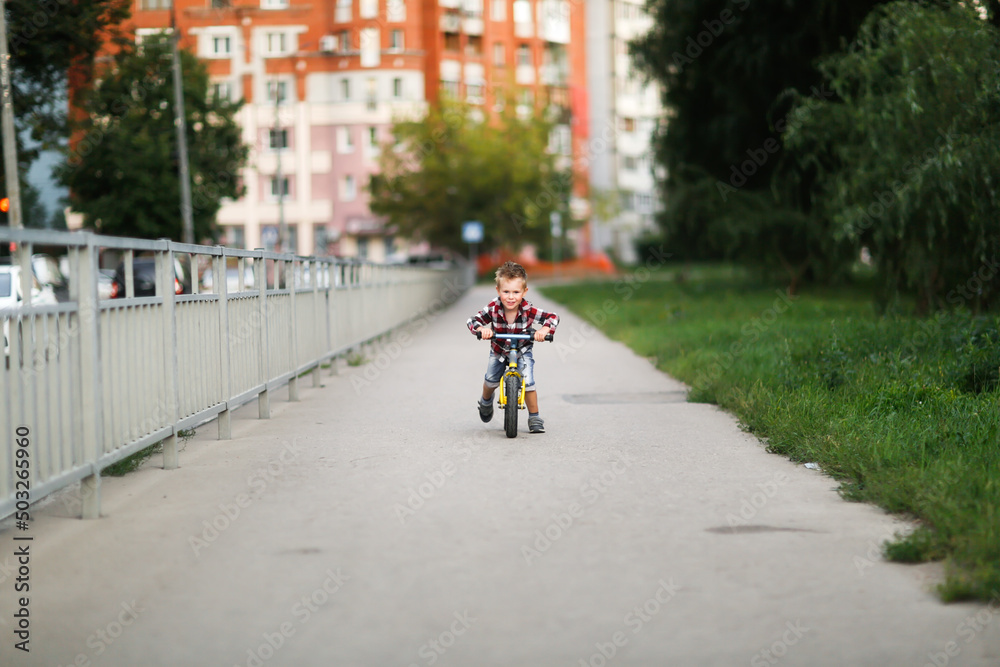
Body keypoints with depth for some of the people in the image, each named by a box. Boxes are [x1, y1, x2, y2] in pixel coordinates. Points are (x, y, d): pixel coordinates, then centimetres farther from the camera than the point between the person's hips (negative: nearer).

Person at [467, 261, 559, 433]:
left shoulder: (528, 311, -29)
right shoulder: (493, 309, -27)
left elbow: (553, 317, -26)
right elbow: (472, 320, -22)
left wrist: (544, 329, -46)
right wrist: (482, 328, -43)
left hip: (522, 352, -1)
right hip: (499, 351, 1)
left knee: (528, 383, -14)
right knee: (491, 380, -4)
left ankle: (534, 418, 7)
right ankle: (486, 400, 35)